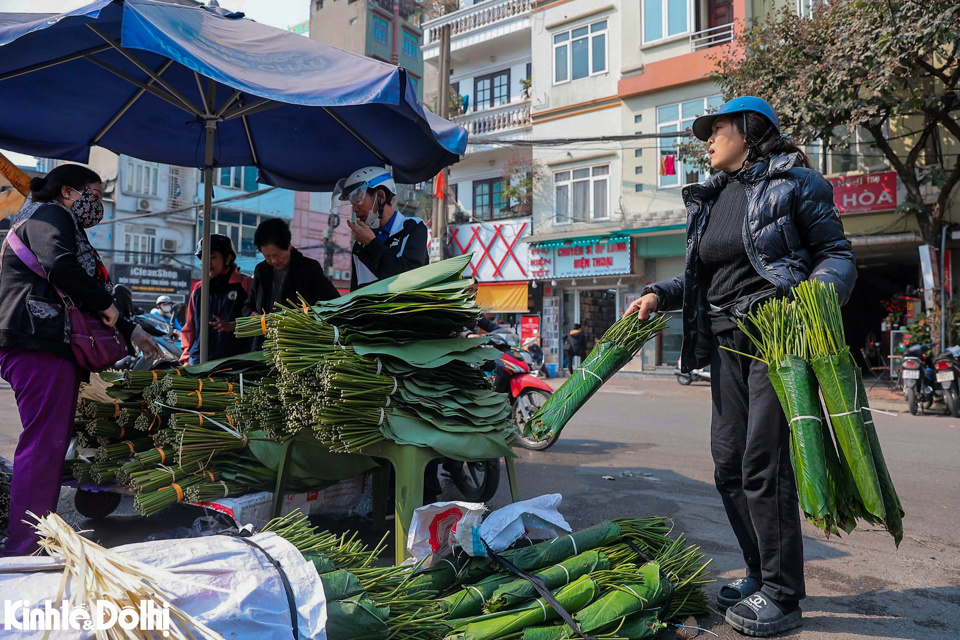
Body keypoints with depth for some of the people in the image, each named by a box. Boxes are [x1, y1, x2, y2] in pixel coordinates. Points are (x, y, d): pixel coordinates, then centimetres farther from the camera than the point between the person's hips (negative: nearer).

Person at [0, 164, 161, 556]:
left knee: (52, 443, 10)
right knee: (44, 445, -12)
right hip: (40, 346, -11)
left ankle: (34, 545, 17)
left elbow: (78, 302, 34)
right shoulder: (49, 215, 0)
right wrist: (105, 304, -11)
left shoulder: (64, 226, 31)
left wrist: (128, 331, 30)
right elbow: (60, 265, -23)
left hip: (54, 347, 11)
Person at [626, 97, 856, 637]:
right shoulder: (710, 198, 19)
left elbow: (838, 253, -4)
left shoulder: (794, 182, -1)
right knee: (730, 463, 8)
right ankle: (761, 572, 26)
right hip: (727, 343, 7)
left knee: (764, 465, -7)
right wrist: (659, 295, 6)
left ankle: (782, 596, 8)